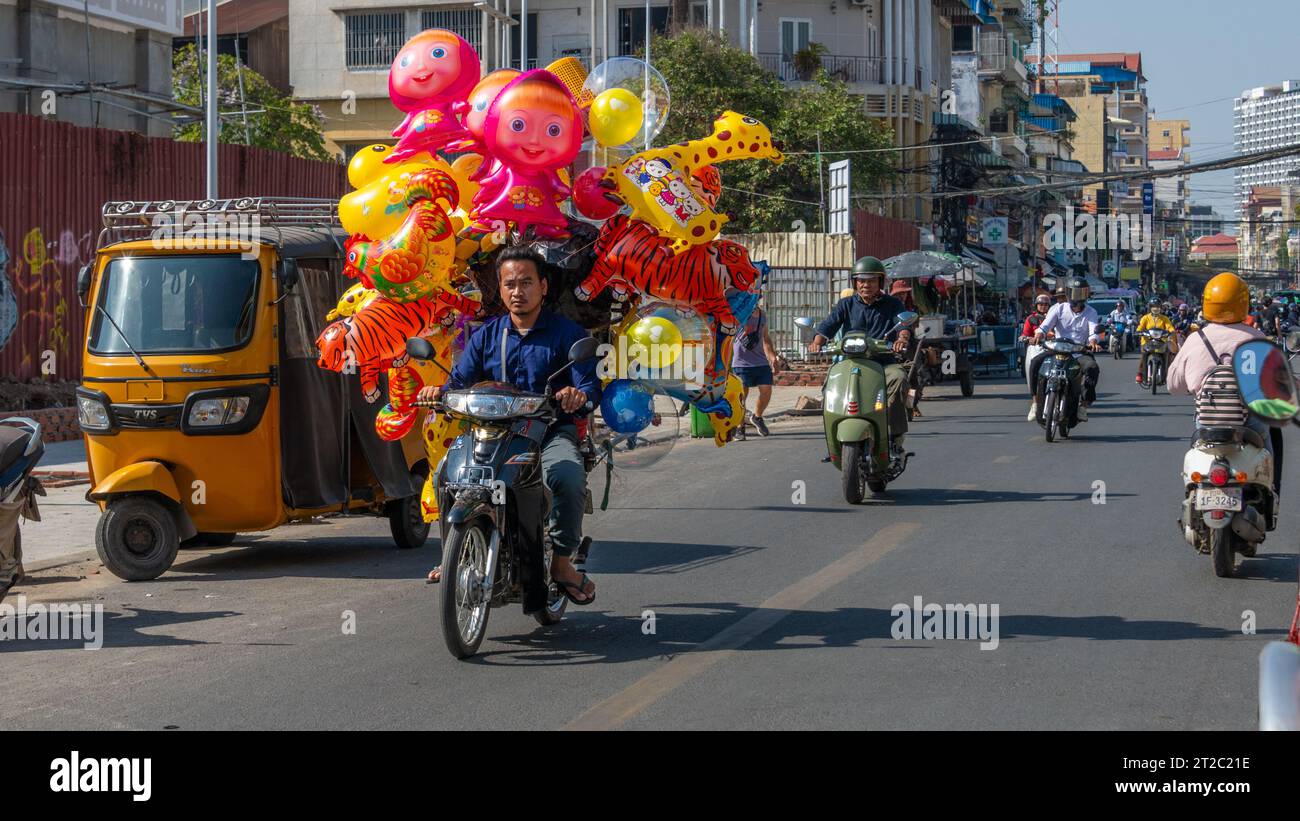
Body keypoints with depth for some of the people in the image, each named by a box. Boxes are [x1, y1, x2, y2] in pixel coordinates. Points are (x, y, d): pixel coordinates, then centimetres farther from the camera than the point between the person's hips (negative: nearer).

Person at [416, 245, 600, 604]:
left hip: (551, 431, -3)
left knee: (567, 475, -35)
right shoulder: (485, 336, 16)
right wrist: (439, 392, -17)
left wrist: (579, 395, -32)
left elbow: (591, 387, -7)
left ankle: (561, 560, -16)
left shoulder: (566, 333, 4)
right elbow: (461, 381, 7)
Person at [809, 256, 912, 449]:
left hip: (883, 362, -2)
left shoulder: (892, 304, 10)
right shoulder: (846, 305, 14)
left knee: (898, 377, -34)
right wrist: (817, 342, -23)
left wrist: (903, 338, -33)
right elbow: (829, 324, -1)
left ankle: (895, 435, -32)